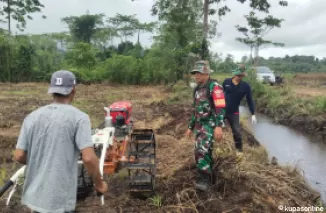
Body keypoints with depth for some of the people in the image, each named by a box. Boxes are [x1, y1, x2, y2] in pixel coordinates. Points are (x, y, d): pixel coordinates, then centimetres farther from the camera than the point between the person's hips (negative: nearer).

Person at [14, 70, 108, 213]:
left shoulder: (32, 117, -1)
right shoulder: (79, 117, -14)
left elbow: (19, 156, 0)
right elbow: (88, 158, -22)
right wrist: (99, 183, -5)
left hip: (34, 196, 5)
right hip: (59, 200, -4)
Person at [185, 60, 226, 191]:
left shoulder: (214, 87, -9)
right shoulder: (197, 89, 18)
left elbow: (220, 108, -19)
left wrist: (219, 126, -28)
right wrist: (190, 127, 24)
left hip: (210, 124, -9)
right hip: (200, 125, 9)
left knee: (202, 150, -20)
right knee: (200, 152, 11)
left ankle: (204, 179, -11)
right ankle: (209, 176, 25)